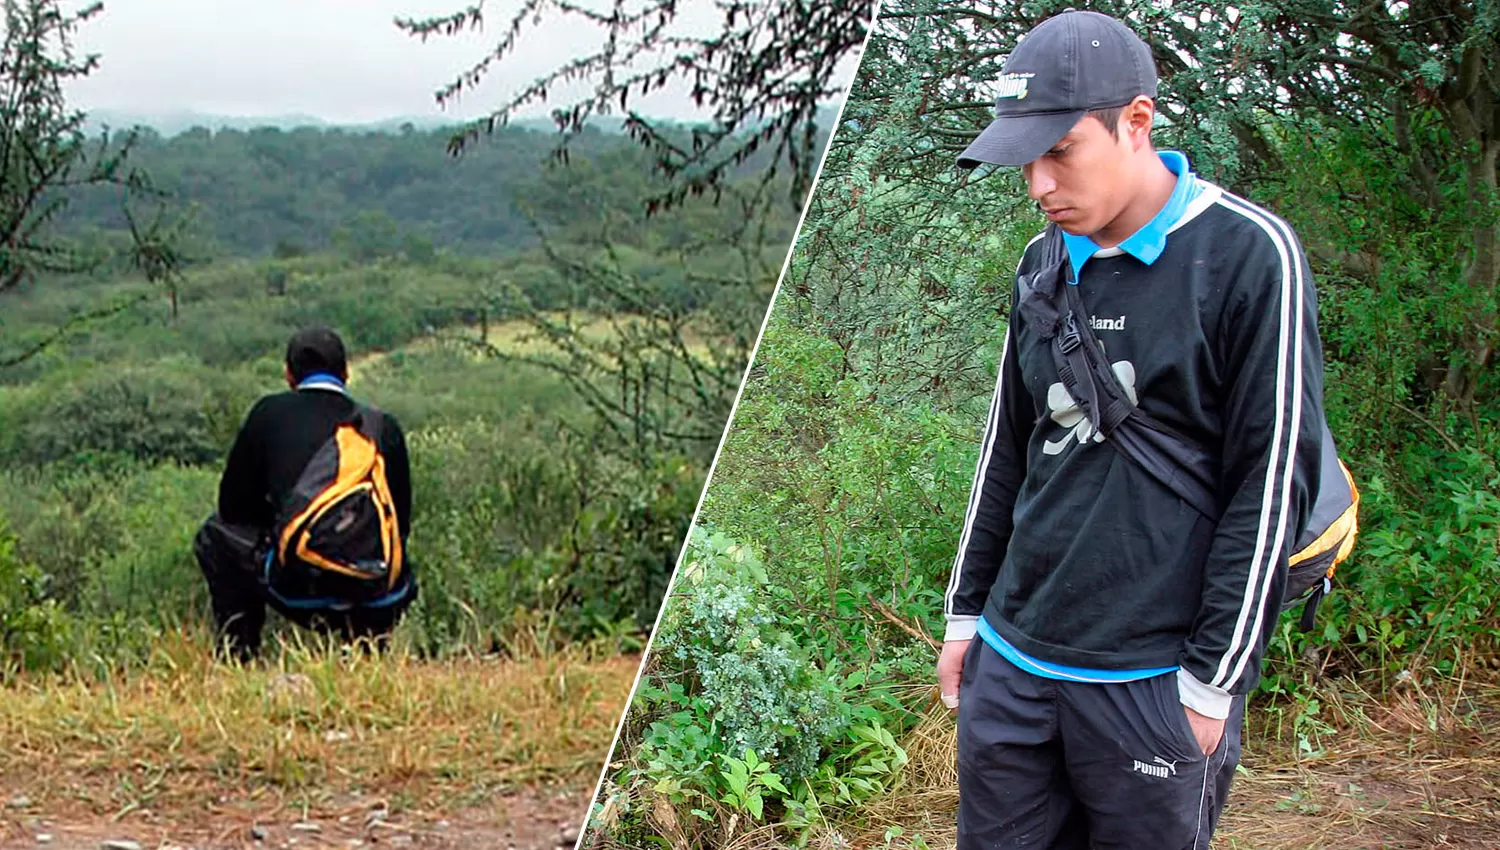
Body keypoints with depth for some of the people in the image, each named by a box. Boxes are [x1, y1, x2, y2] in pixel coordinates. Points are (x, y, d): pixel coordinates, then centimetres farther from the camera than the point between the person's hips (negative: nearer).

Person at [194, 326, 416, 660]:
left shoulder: (270, 413, 8)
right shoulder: (385, 426, 10)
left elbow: (233, 505, 16)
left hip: (301, 595, -2)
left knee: (216, 536, 25)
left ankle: (238, 659, 19)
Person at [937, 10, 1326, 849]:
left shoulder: (1248, 255, -10)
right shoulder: (1046, 262, 9)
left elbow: (1274, 486, -11)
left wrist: (1212, 684, -11)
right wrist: (967, 612, 17)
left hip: (1152, 682, -5)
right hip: (1011, 665, 6)